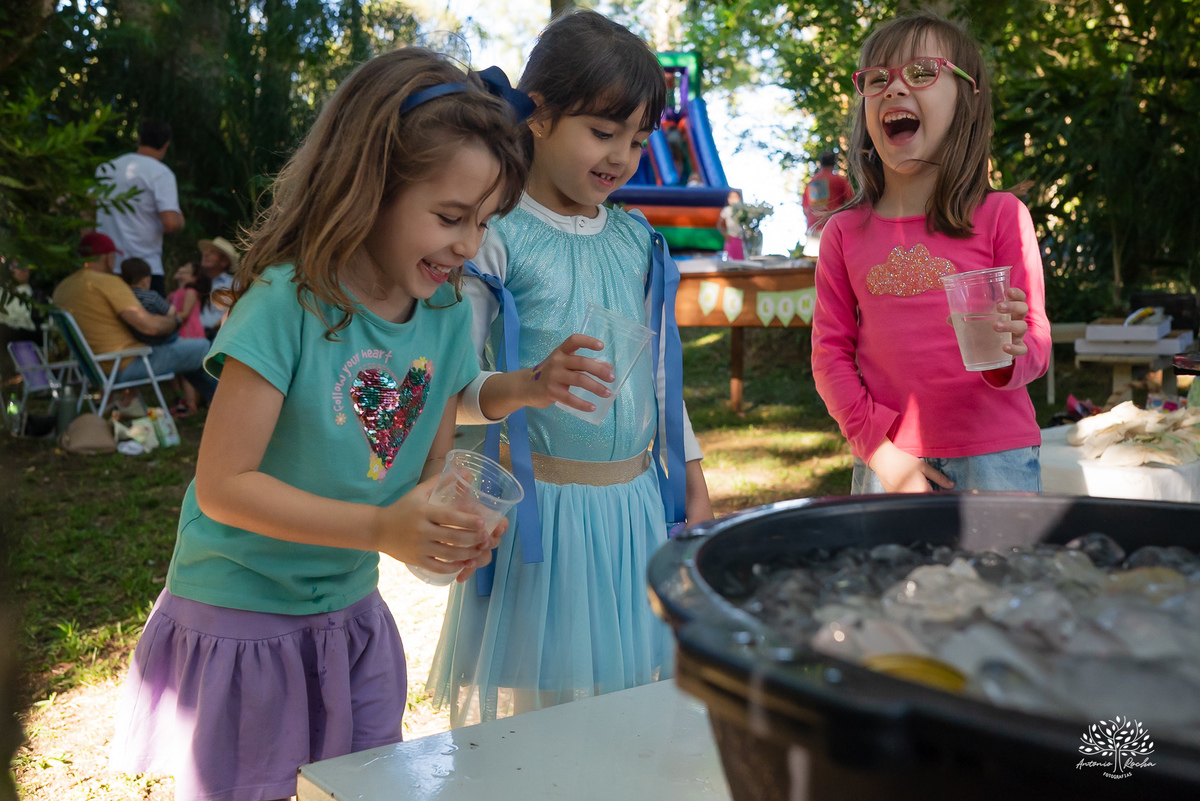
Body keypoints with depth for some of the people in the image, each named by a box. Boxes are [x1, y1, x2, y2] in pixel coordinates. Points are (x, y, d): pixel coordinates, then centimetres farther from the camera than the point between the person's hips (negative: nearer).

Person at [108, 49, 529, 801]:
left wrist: (454, 522, -18)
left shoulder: (449, 317, -5)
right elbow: (222, 485, -22)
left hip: (351, 619, 6)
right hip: (241, 621, -5)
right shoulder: (287, 304, -23)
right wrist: (380, 528, -29)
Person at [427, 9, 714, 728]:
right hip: (539, 506, -5)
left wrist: (694, 477, 17)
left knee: (633, 693, 13)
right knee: (528, 708, 2)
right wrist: (526, 388, -30)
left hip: (634, 502, 5)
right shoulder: (497, 239, -9)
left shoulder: (636, 240, 9)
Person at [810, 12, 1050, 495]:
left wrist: (1010, 353, -23)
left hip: (994, 459, -1)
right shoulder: (844, 232, 4)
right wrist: (880, 450, -6)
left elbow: (1036, 342, 1)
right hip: (886, 463, 1)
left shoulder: (1001, 215, -1)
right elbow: (830, 354, 3)